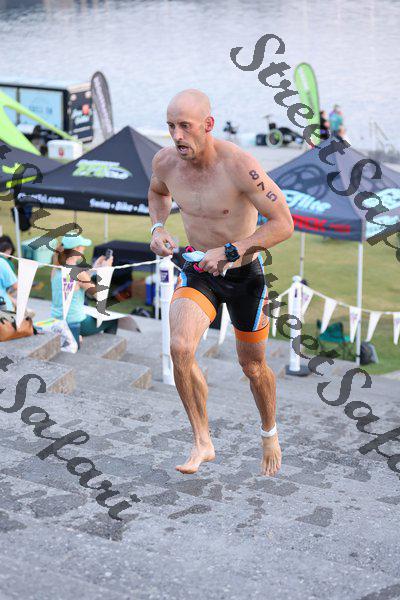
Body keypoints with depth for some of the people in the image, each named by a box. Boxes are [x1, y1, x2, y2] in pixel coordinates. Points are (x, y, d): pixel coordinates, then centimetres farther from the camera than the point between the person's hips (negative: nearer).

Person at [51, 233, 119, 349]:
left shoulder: (55, 270, -1)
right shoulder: (78, 273, -23)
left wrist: (93, 268, 14)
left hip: (56, 322, 7)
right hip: (74, 324, -7)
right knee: (112, 320, 19)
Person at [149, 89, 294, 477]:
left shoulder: (239, 166, -26)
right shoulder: (165, 161, -10)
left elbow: (284, 225, -24)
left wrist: (228, 251, -28)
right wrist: (158, 228, -2)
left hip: (245, 274, -3)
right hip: (197, 272, 3)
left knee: (252, 367, 11)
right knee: (180, 349, -23)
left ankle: (270, 434, 41)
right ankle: (202, 443, -7)